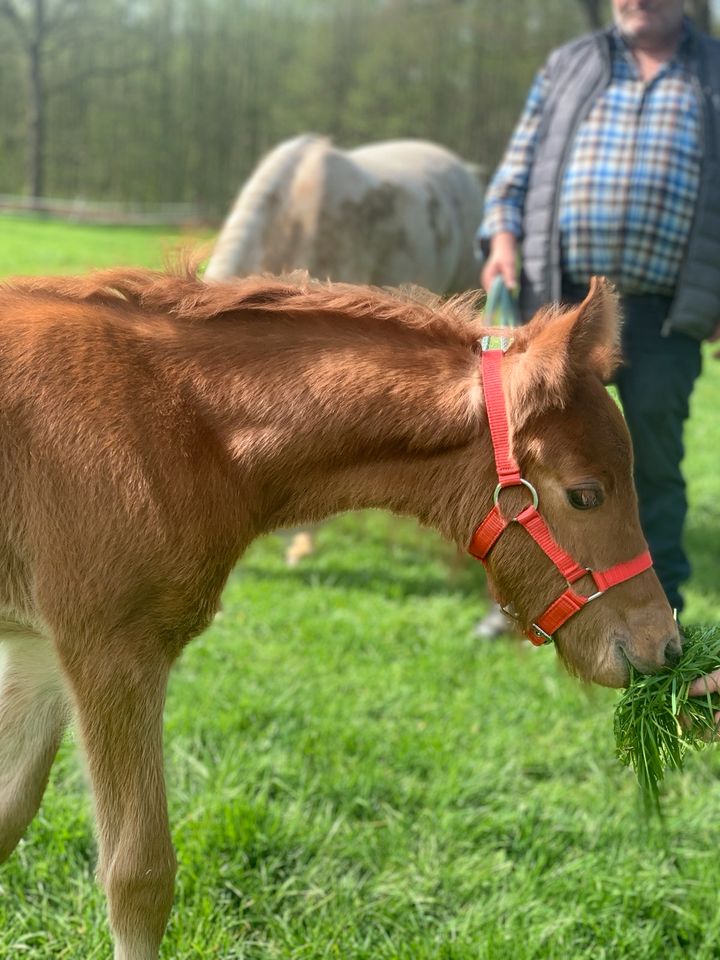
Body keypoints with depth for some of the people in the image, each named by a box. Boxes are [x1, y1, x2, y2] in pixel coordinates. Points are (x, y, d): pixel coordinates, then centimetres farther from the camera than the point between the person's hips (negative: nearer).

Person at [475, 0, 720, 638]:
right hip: (563, 298, 1)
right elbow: (517, 166, 15)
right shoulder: (569, 66, 15)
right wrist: (503, 237, -2)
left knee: (655, 459, 4)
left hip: (665, 314, -1)